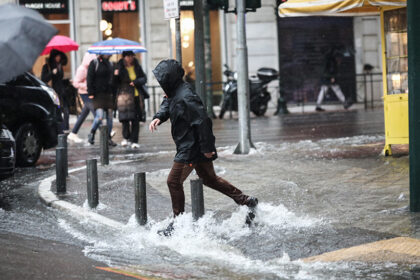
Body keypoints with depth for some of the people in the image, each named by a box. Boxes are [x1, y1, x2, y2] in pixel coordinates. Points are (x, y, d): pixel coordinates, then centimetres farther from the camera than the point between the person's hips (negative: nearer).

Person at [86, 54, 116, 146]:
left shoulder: (110, 64, 14)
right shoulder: (94, 63, -3)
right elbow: (89, 79, -6)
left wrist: (113, 93, 14)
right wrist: (91, 93, -13)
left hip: (109, 94, 6)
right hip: (98, 94, -6)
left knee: (109, 117, 4)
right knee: (100, 116, -15)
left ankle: (108, 138, 13)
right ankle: (91, 133, 7)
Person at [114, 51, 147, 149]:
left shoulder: (137, 67, 10)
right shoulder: (120, 68, 1)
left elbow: (144, 78, 8)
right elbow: (115, 83, -1)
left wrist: (136, 82, -11)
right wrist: (116, 75, -22)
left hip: (137, 96, 3)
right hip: (125, 96, -3)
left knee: (136, 120, -1)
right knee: (126, 118, -11)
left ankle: (134, 141, 4)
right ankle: (126, 138, 9)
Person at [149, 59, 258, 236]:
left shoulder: (185, 98, -26)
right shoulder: (174, 93, 5)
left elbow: (202, 121, -27)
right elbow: (167, 105, 23)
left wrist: (206, 148, -23)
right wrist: (158, 118, 1)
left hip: (191, 148, -11)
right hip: (193, 147, 11)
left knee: (174, 181, -3)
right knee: (209, 179, 20)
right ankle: (246, 201, 25)